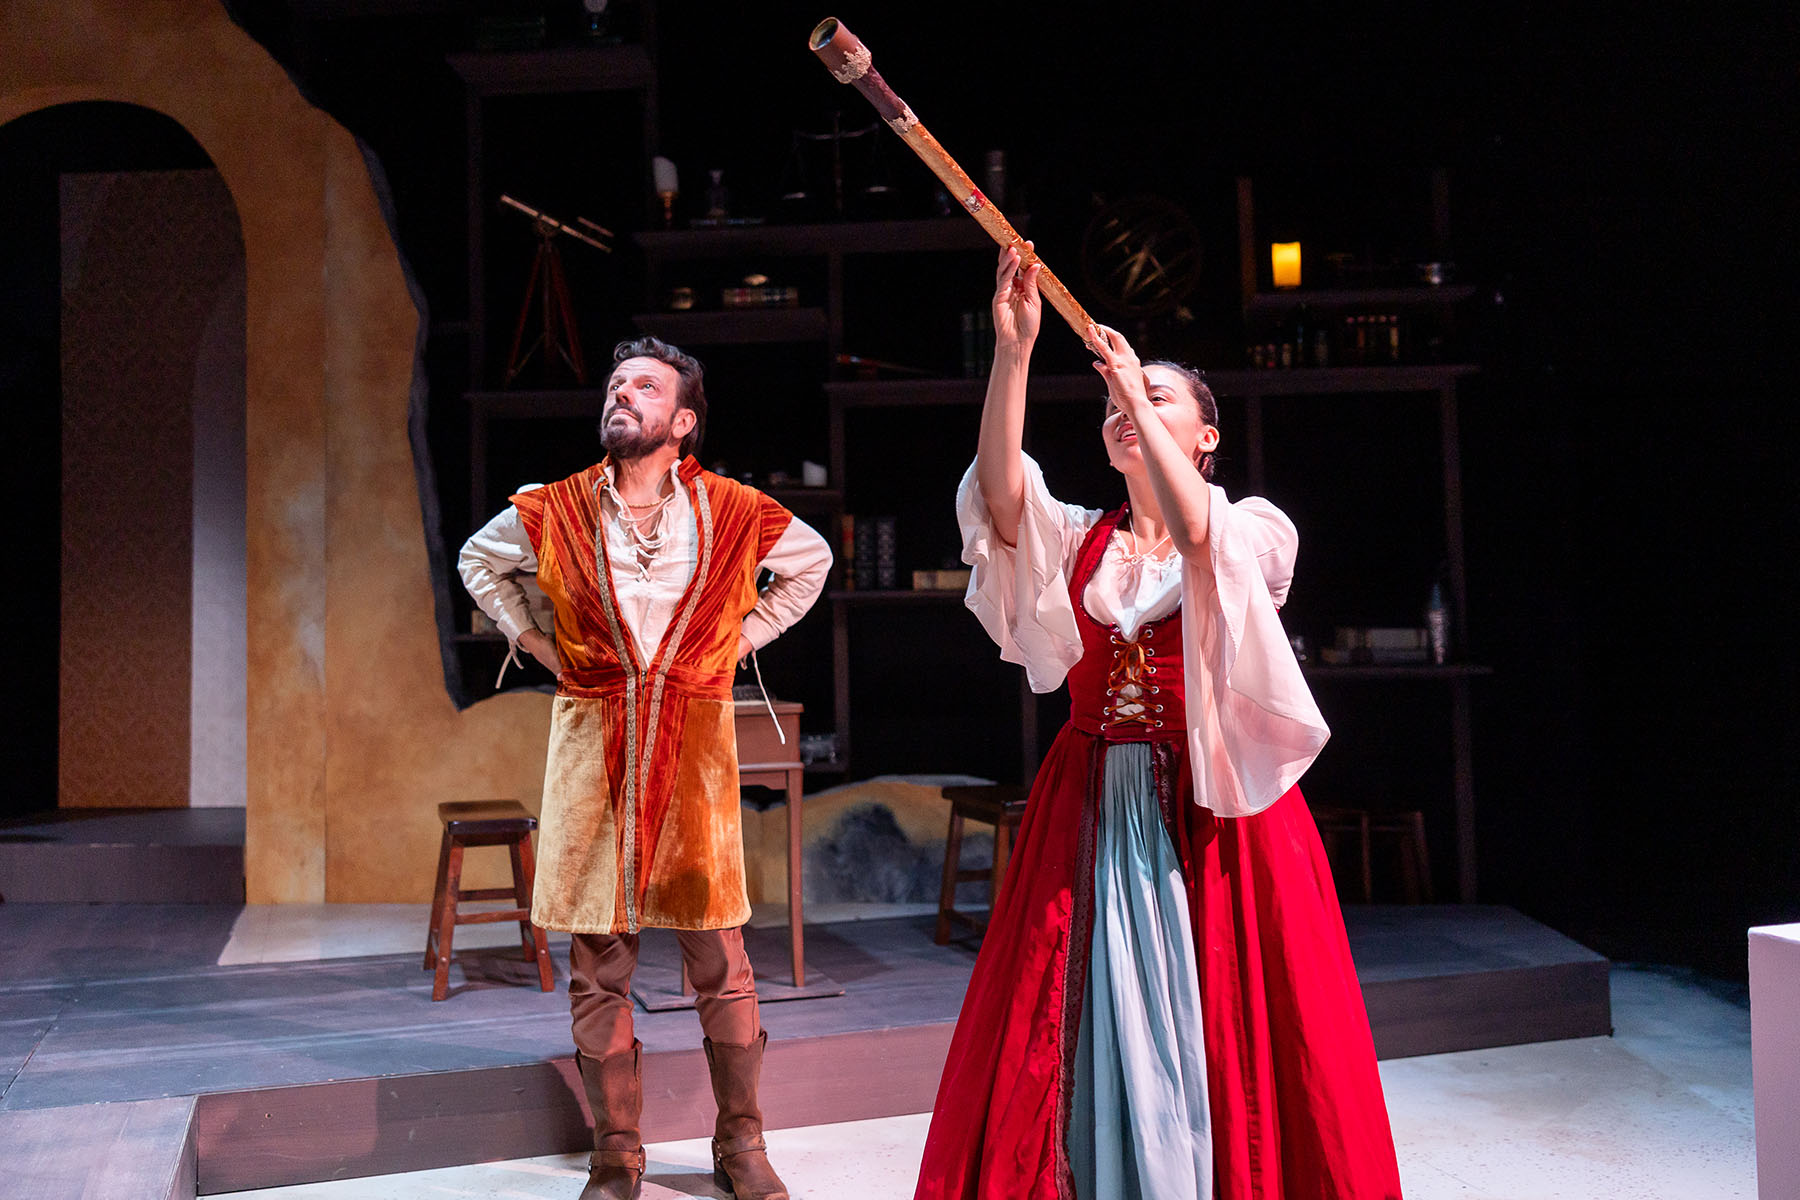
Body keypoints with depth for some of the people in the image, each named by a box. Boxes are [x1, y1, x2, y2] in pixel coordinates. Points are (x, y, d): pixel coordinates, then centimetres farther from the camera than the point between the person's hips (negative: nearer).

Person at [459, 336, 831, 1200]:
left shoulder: (729, 510, -1)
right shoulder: (557, 510, 2)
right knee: (598, 960, 4)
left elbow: (810, 561, 17)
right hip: (591, 740, 1)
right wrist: (536, 643, 10)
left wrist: (739, 639, 9)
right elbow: (478, 561, 21)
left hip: (693, 740, -1)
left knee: (718, 953, 2)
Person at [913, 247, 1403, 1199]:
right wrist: (1013, 350, -19)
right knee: (1087, 1026, 2)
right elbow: (1001, 492, -11)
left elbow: (1195, 536, -21)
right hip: (1089, 808, 3)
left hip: (1212, 813, -2)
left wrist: (1135, 387, -19)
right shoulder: (1076, 541, 10)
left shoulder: (1254, 532, 4)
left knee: (1215, 1026, -1)